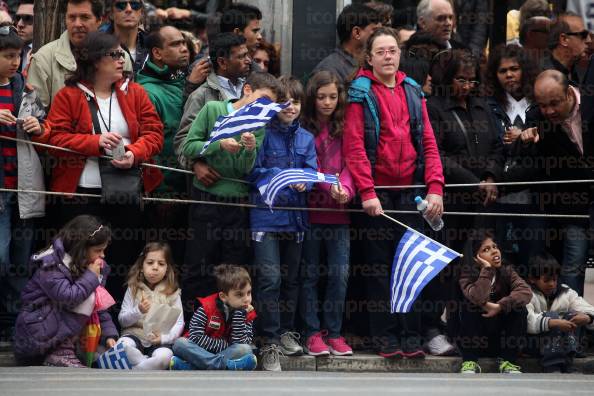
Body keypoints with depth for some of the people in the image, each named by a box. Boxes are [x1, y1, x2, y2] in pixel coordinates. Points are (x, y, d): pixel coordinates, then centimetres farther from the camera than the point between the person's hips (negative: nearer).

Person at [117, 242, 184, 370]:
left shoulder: (172, 292, 5)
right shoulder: (133, 289, 6)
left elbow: (179, 323, 2)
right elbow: (122, 320, 5)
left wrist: (164, 337, -16)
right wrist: (138, 311, -14)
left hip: (160, 341, -1)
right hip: (135, 335, 1)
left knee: (164, 356, -36)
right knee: (123, 345, -35)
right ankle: (153, 368, -22)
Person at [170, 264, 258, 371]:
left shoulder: (247, 314, -4)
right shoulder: (207, 307, -11)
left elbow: (240, 343, -15)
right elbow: (195, 337, -18)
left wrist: (239, 314, -20)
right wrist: (225, 345, -19)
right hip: (202, 352, -1)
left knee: (246, 349, -29)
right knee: (179, 343, -28)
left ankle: (188, 367, -37)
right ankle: (227, 365, -42)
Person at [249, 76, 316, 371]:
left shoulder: (306, 139, 10)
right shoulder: (263, 134, -3)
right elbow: (253, 172, -7)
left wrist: (303, 182, -18)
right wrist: (281, 176, -20)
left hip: (295, 216, 5)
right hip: (266, 215, -5)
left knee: (291, 277, 15)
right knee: (270, 278, -13)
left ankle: (286, 331, 30)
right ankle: (269, 342, -9)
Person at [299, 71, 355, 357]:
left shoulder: (344, 129, 10)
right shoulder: (302, 129, 2)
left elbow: (349, 164, 2)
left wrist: (345, 188, -18)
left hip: (337, 212, 2)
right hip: (309, 210, -2)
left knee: (340, 274, -1)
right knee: (309, 274, 3)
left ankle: (334, 332, 9)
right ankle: (313, 333, 10)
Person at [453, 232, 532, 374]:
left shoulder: (507, 271, -5)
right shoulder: (467, 275, -13)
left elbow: (526, 292, -24)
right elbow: (479, 298, -33)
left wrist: (500, 306, -32)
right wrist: (486, 269, -28)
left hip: (500, 337, 2)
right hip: (473, 335, -2)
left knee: (519, 306, -21)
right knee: (469, 305, -27)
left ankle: (508, 362, -15)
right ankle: (469, 362, -23)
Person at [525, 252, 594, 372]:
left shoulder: (567, 293, 5)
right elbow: (527, 320, -28)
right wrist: (553, 323, -40)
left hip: (563, 341, 4)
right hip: (535, 341, -4)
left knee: (573, 315, -16)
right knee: (551, 315, -26)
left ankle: (566, 361, -25)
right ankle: (553, 366, -34)